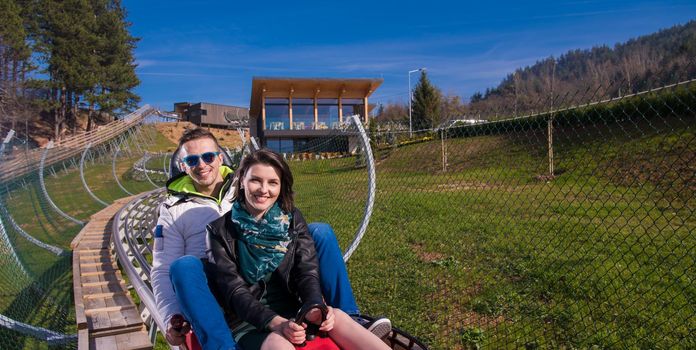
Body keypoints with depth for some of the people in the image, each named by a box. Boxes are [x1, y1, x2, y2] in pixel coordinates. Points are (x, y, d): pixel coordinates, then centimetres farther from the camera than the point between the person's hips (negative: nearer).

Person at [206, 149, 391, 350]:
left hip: (292, 311, 3)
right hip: (246, 322, -2)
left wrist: (315, 307, -25)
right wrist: (276, 323, -26)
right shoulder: (220, 230, -4)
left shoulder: (292, 219, 4)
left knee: (337, 317, -27)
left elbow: (307, 271, -4)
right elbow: (234, 290, -11)